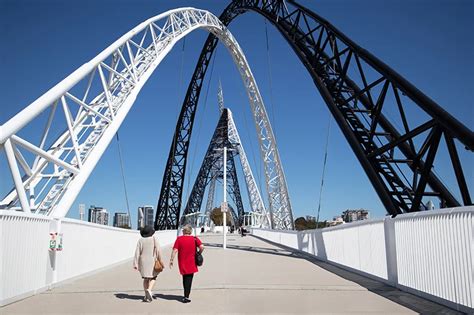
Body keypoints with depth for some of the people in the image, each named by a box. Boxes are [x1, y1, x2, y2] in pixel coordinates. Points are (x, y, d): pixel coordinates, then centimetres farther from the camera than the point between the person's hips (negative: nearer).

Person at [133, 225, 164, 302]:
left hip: (143, 262, 2)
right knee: (153, 277, 13)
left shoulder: (140, 241, -3)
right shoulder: (154, 239, -6)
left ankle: (147, 296, 14)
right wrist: (160, 260, -4)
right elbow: (158, 250, -11)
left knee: (146, 278, 14)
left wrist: (135, 264, -3)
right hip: (152, 261, -2)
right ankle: (149, 290, -13)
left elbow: (137, 253, -6)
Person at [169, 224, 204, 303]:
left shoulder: (179, 239, -3)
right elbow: (202, 247, -14)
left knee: (185, 278, 19)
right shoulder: (194, 239, -2)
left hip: (182, 263, 1)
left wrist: (171, 260, -4)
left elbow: (175, 250, -10)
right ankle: (186, 297, 2)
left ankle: (186, 296, 29)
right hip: (191, 263, -1)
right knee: (189, 279, 7)